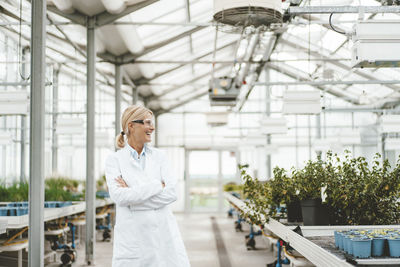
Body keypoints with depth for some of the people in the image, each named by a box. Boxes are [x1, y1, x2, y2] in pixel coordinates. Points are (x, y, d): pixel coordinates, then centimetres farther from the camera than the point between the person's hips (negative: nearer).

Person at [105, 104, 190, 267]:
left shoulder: (159, 156, 9)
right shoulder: (114, 160, 2)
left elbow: (171, 193, -4)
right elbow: (119, 196, -13)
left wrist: (133, 194, -10)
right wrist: (157, 186, -11)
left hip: (163, 234, 2)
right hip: (132, 239, -2)